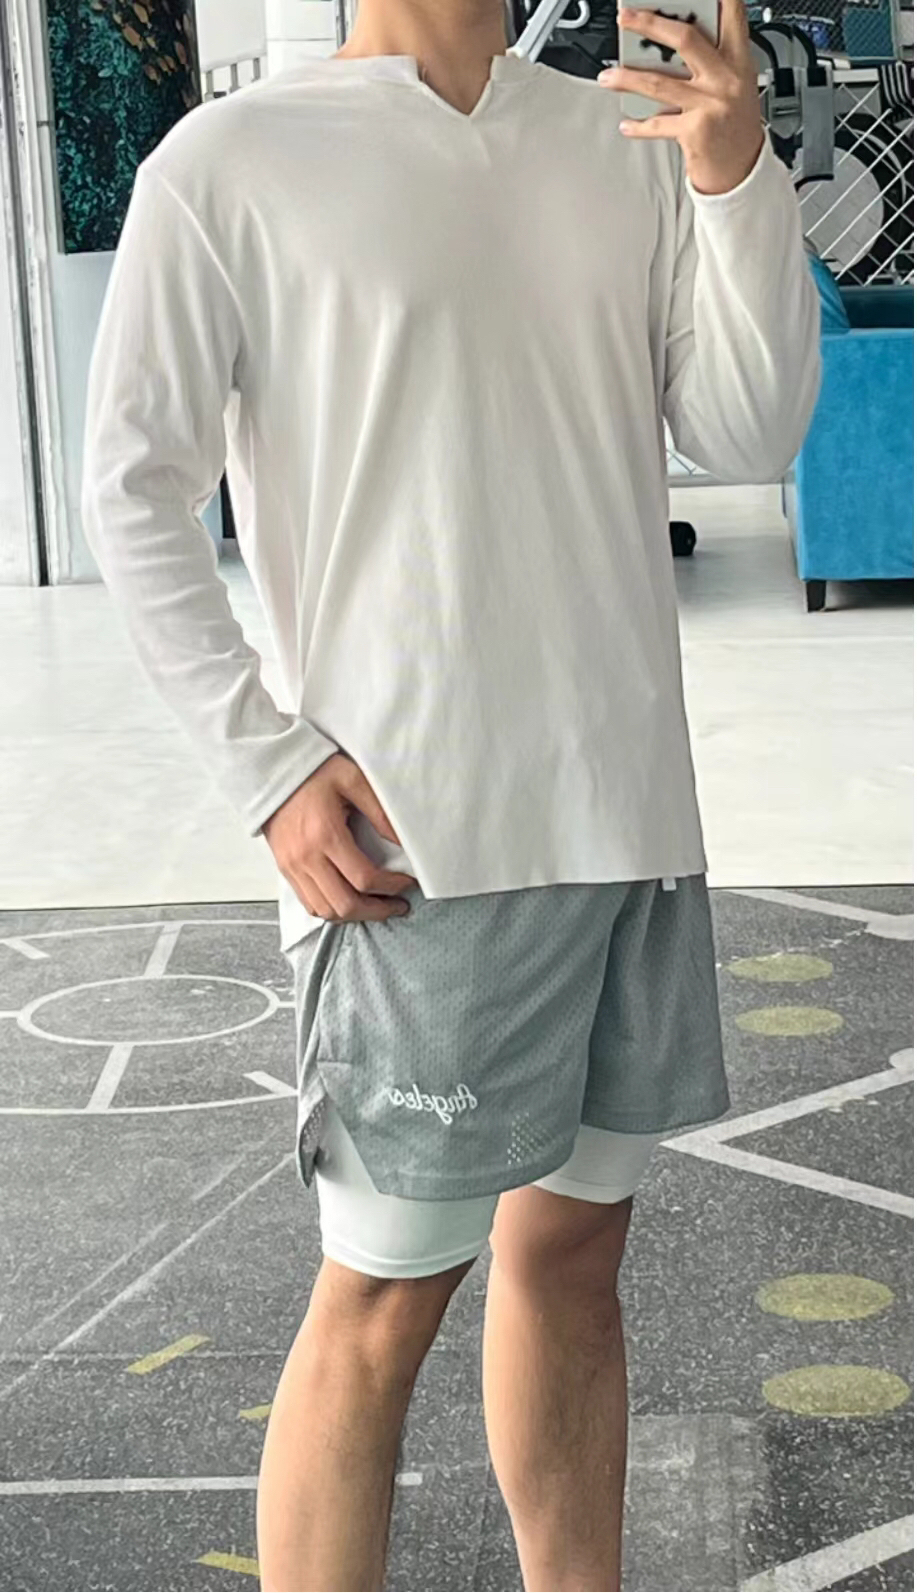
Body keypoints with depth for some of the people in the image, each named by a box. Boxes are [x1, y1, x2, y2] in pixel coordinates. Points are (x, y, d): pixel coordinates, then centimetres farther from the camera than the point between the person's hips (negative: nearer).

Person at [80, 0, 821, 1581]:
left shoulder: (631, 145, 9)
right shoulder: (233, 164, -4)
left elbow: (752, 436, 5)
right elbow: (134, 491, -4)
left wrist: (742, 181, -10)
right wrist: (268, 764, -12)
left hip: (630, 810, 5)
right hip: (418, 844, -5)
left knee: (574, 1241, 15)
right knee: (387, 1291, -1)